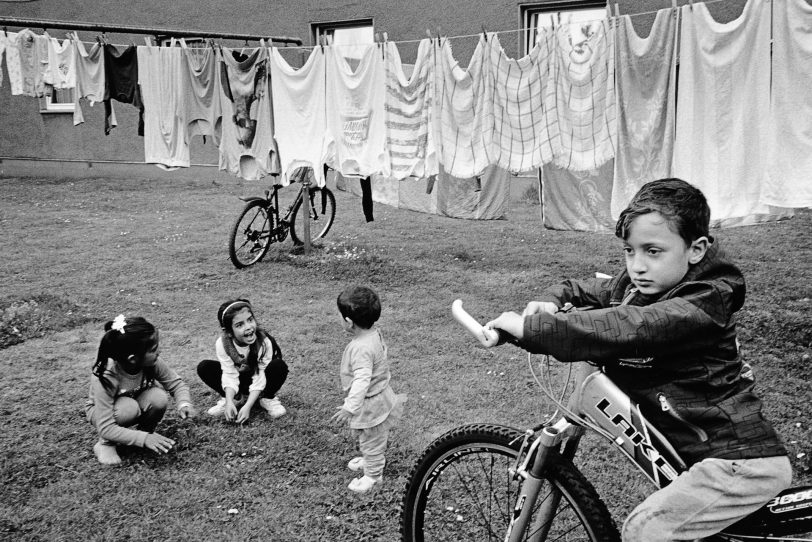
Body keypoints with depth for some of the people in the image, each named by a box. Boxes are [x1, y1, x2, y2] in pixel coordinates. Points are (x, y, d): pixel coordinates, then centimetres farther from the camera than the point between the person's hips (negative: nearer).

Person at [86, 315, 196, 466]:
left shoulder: (151, 363, -26)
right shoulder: (105, 377, -37)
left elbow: (176, 384, -12)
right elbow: (105, 428, -37)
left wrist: (184, 403, -34)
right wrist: (143, 439, -48)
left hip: (137, 399, 4)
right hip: (101, 411, -3)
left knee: (158, 398, -29)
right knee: (129, 408, -36)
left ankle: (145, 430, 0)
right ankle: (105, 444, -9)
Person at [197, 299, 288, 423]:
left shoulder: (264, 342, -30)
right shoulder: (222, 344, -24)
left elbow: (259, 379, -26)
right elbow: (230, 375, -22)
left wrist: (247, 406, -34)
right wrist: (229, 402, -37)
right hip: (239, 382, 2)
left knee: (279, 366, -33)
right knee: (204, 367, -19)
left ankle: (268, 398, -5)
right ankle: (236, 398, -3)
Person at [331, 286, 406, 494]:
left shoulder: (362, 348, -36)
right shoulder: (374, 333, -6)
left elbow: (362, 380, -42)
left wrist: (350, 407, -46)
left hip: (370, 404, -10)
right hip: (377, 396, 10)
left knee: (371, 440, 13)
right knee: (363, 436, 31)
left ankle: (373, 475, 33)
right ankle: (368, 459, 54)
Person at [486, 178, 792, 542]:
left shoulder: (703, 303, -23)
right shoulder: (635, 284, 3)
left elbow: (626, 327, -38)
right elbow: (583, 290, 15)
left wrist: (533, 328, -39)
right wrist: (549, 302, -8)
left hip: (743, 463, -9)